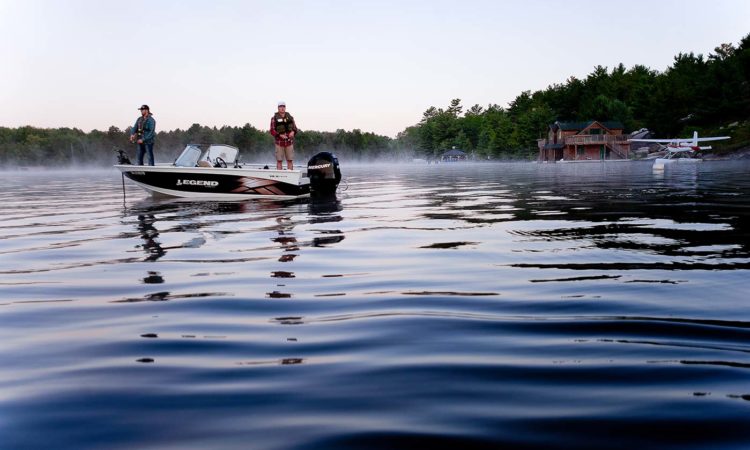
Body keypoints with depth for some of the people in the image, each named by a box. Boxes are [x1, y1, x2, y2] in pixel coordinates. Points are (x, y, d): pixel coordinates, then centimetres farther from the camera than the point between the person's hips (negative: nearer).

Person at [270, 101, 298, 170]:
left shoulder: (290, 117, 10)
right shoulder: (274, 118, 0)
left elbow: (295, 128, 11)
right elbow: (272, 131, -4)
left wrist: (293, 132, -12)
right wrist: (280, 135, -20)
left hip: (289, 142, 3)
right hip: (279, 142, -3)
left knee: (290, 160, 3)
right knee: (279, 160, 0)